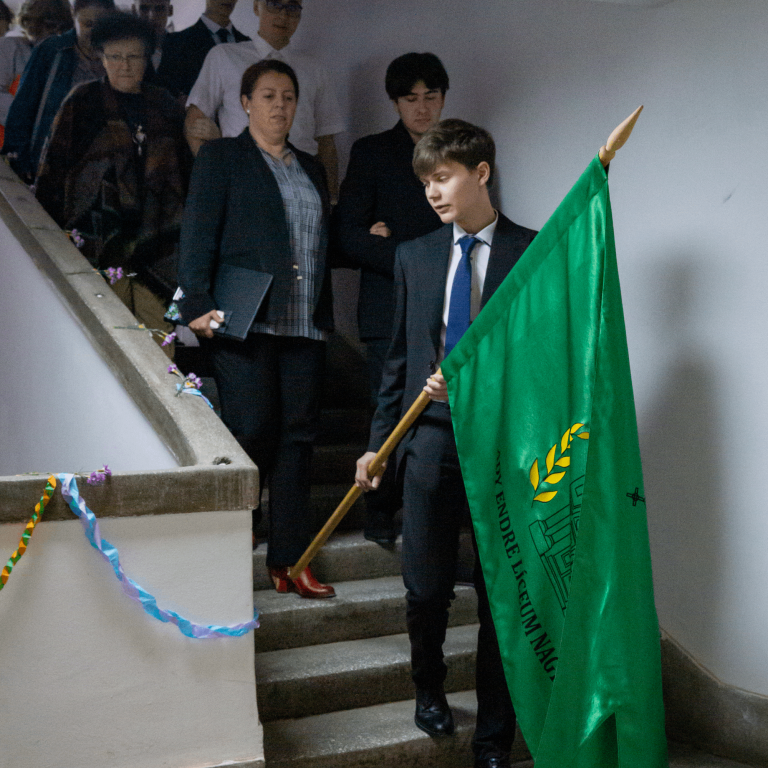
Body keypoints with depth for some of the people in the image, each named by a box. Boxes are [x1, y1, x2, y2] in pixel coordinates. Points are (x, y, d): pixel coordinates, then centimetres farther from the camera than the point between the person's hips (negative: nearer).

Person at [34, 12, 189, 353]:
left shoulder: (165, 106, 16)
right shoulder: (83, 102, 7)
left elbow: (183, 171, 21)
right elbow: (53, 169, 8)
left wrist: (182, 229, 16)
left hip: (155, 246, 3)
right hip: (99, 245, -2)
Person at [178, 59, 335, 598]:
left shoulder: (311, 168, 23)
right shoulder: (220, 158, 6)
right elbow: (198, 236, -3)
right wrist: (198, 306, -14)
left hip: (305, 326, 5)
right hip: (244, 322, -5)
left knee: (298, 437, 3)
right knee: (250, 434, -6)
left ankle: (289, 559, 10)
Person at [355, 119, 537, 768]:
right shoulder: (415, 256, 11)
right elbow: (400, 359, 14)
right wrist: (378, 443, 11)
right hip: (432, 442, 3)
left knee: (501, 594, 6)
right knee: (426, 587, 8)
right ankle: (429, 688, 38)